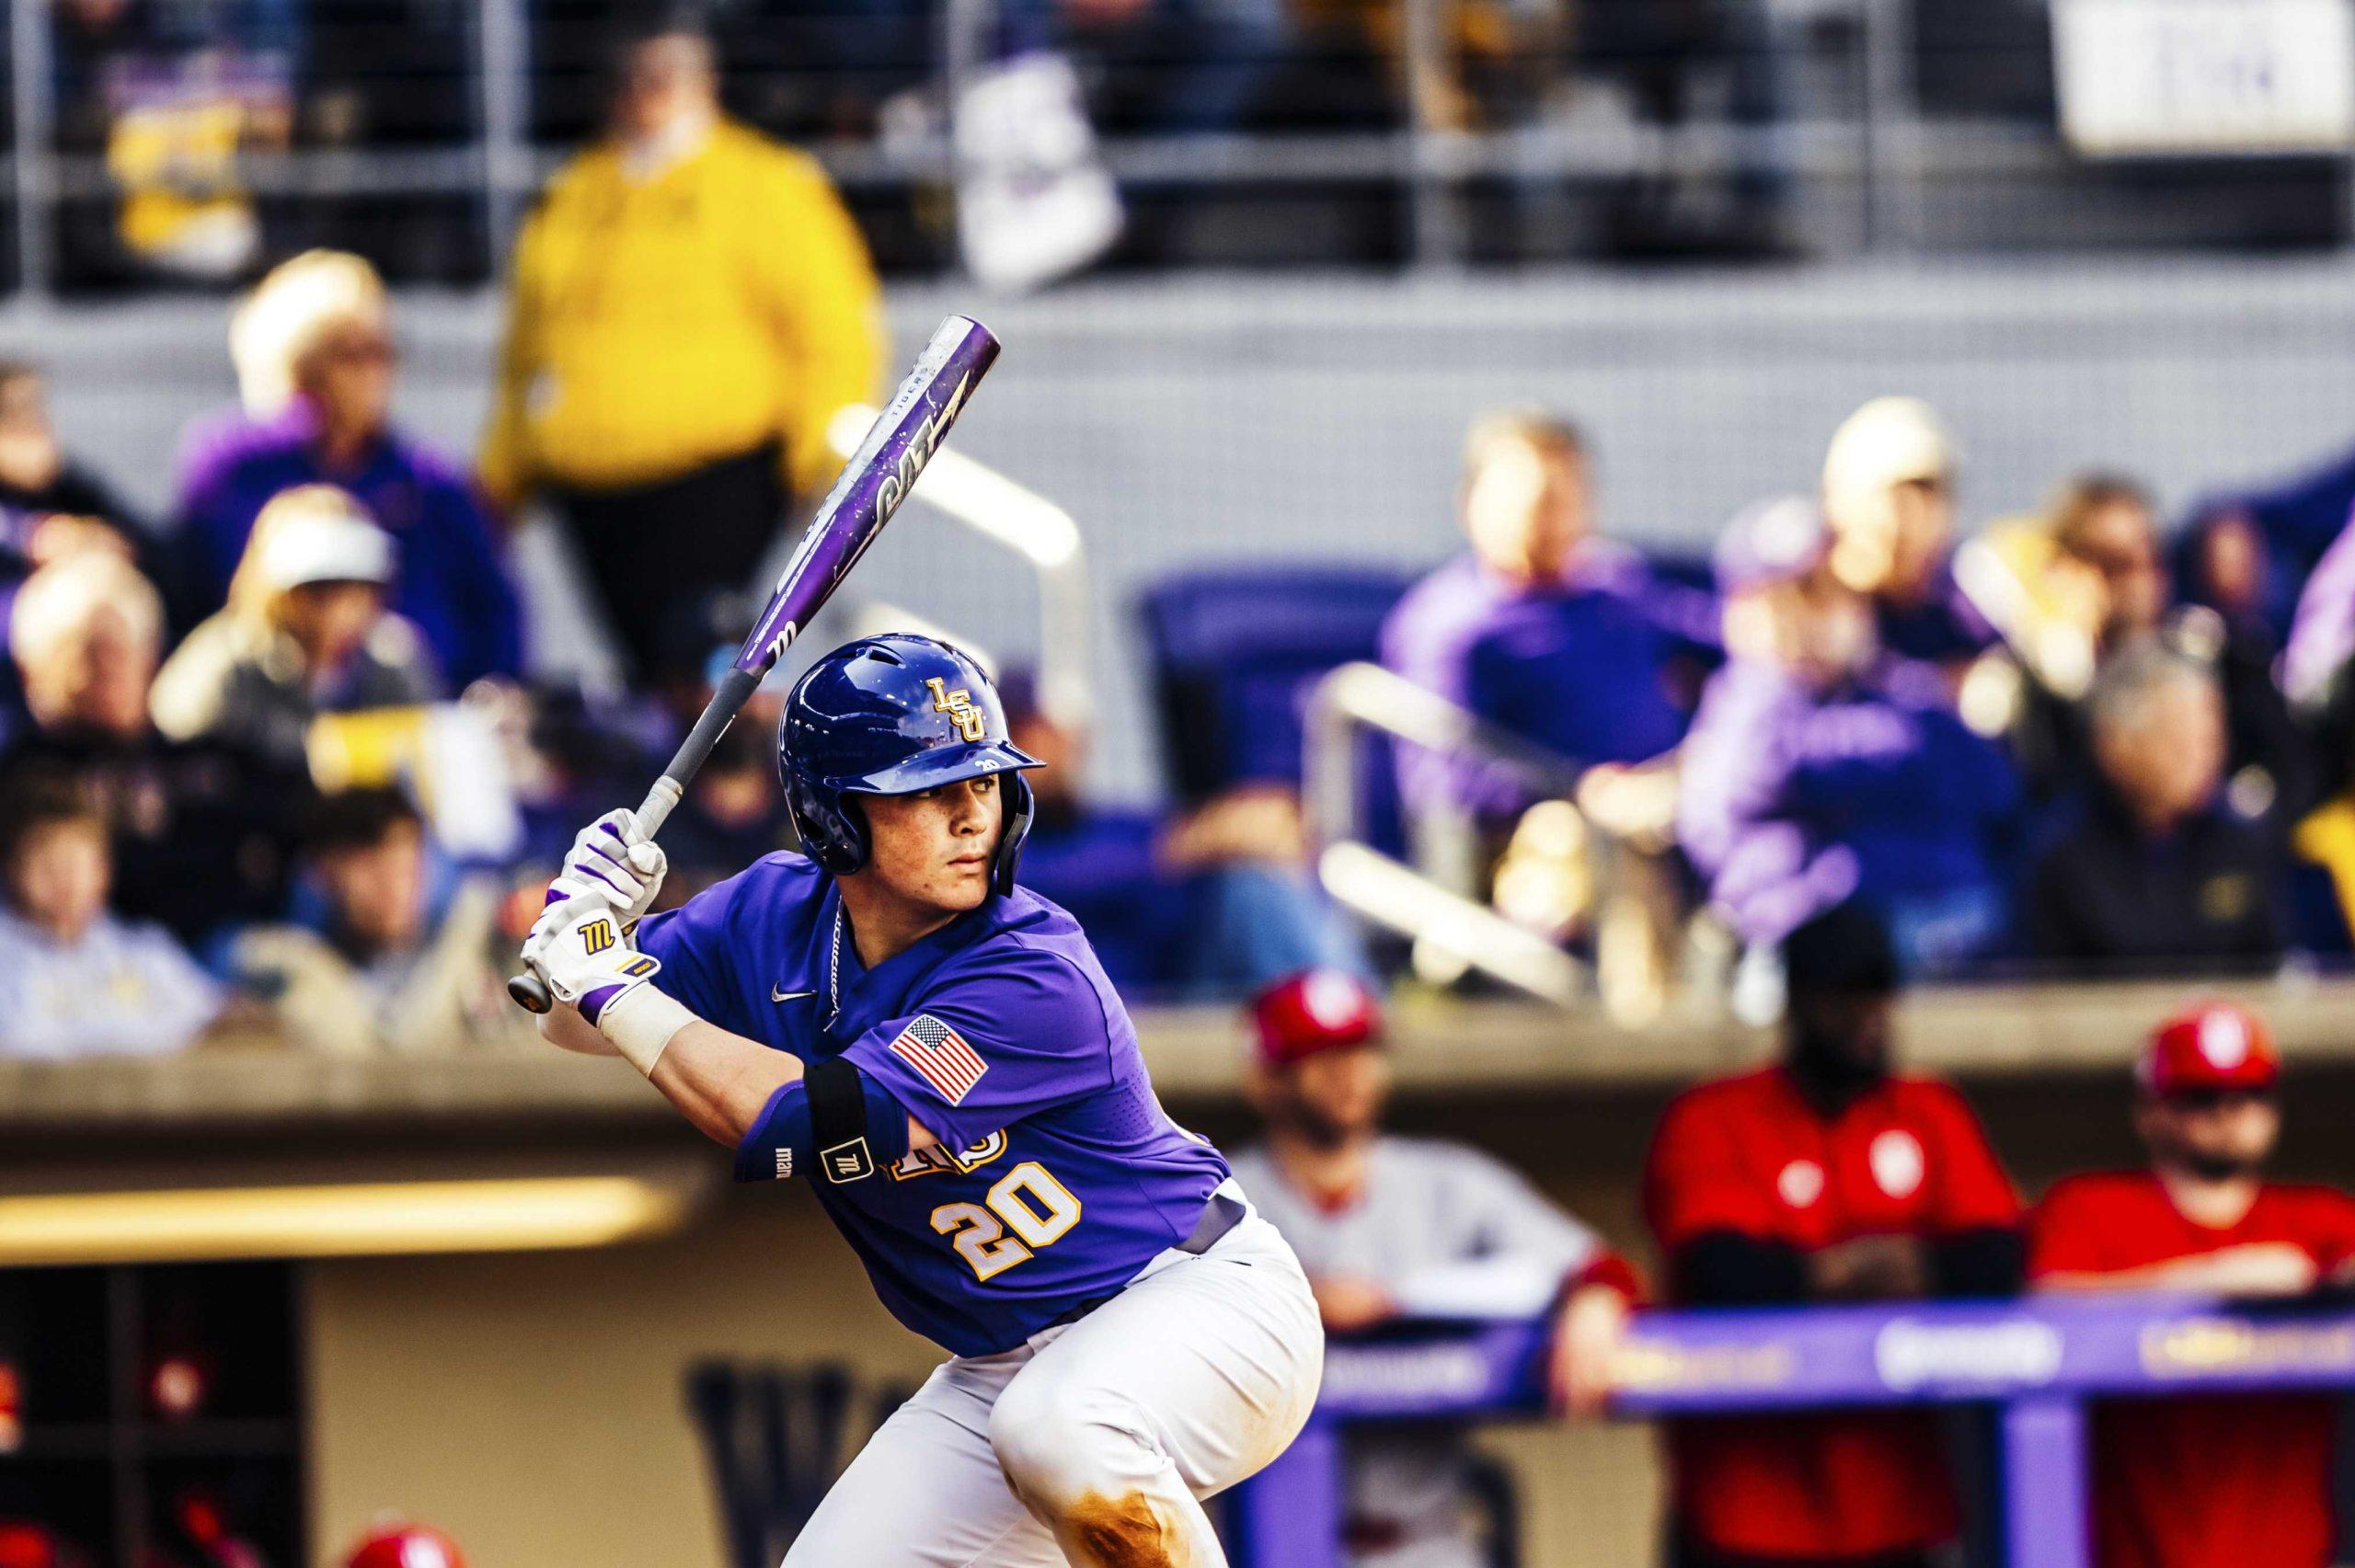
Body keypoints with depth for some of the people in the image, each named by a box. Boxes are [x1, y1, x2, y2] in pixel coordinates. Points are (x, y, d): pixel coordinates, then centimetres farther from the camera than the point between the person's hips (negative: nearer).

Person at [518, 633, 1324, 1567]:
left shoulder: (1033, 982, -26)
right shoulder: (777, 915, -3)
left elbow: (807, 1123, -32)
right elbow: (574, 1023, 7)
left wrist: (612, 990, -24)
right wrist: (588, 927, -17)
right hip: (1001, 1369, 7)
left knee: (1059, 1433, -38)